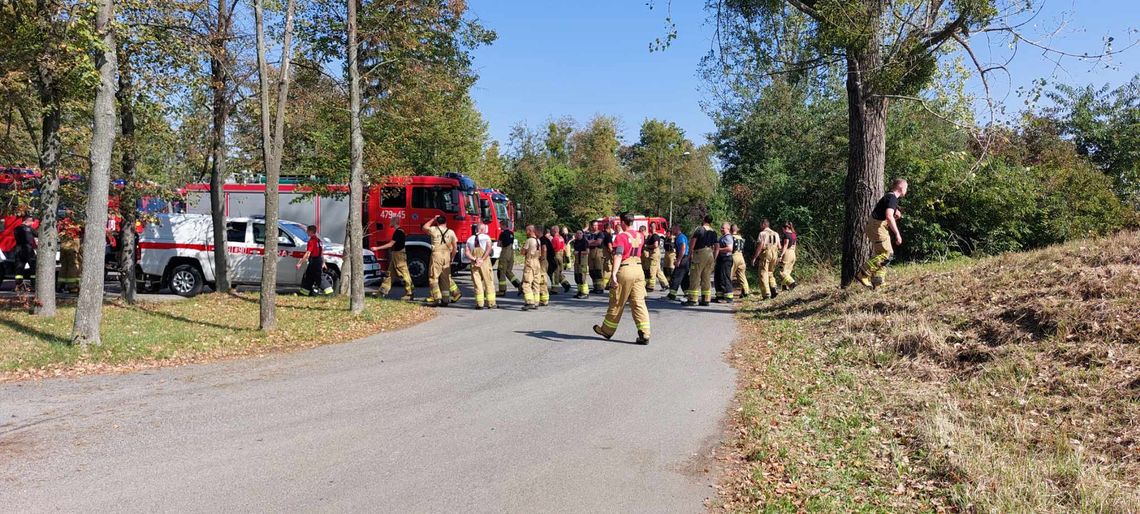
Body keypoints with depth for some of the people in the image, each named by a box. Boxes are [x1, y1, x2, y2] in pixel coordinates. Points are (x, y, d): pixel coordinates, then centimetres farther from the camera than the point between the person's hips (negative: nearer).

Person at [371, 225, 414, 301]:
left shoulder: (398, 232, -18)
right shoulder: (400, 231, 11)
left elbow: (390, 244, -21)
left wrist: (377, 248, -19)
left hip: (399, 256, -10)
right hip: (395, 256, 10)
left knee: (404, 275, -6)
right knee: (389, 274, 13)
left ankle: (410, 294, -2)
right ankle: (382, 292, 18)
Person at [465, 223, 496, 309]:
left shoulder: (470, 239, 11)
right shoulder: (486, 237, 1)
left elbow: (466, 252, -1)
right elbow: (488, 249, -15)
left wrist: (475, 259, -8)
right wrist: (482, 260, -15)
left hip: (474, 264, 3)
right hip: (485, 263, -3)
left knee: (477, 283, 5)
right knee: (488, 282, 4)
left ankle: (479, 303, 3)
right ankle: (491, 303, 5)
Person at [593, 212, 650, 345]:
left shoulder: (621, 236, -11)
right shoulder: (639, 235, 10)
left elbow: (618, 256, -24)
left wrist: (613, 274, -32)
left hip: (625, 270, -6)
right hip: (639, 269, 6)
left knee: (616, 303, 8)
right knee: (639, 303, 3)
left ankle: (607, 330, 24)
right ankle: (644, 334, -5)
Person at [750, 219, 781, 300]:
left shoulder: (762, 233, -6)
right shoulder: (775, 234, 14)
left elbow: (760, 246, -13)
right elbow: (779, 247, 14)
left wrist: (754, 257, -12)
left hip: (765, 254, -6)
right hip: (774, 255, 6)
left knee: (764, 274, -1)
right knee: (771, 273, 20)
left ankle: (767, 294, -8)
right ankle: (773, 288, 2)